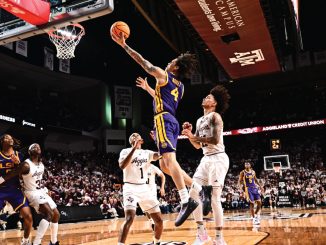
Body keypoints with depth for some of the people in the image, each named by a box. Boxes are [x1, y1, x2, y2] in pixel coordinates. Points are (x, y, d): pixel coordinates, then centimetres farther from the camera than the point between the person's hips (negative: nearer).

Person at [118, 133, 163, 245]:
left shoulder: (147, 153, 11)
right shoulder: (126, 151, -2)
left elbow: (160, 154, -7)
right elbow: (122, 166, -23)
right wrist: (134, 148, -26)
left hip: (144, 188, 5)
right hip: (130, 188, -5)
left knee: (159, 220, 5)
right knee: (129, 218, -27)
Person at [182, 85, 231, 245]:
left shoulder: (215, 116, -7)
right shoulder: (199, 121, 19)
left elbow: (215, 140, -20)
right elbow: (197, 145, 20)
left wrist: (192, 136, -16)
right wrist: (189, 134, 4)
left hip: (218, 159, -9)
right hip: (206, 159, 9)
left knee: (214, 198, -8)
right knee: (193, 193, 2)